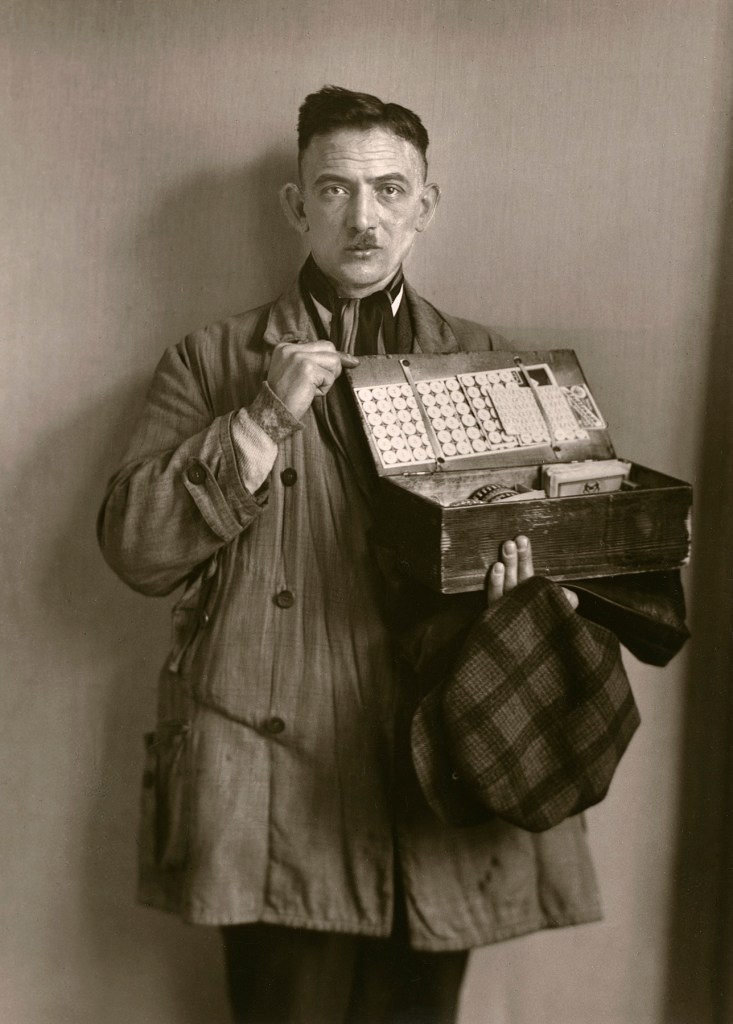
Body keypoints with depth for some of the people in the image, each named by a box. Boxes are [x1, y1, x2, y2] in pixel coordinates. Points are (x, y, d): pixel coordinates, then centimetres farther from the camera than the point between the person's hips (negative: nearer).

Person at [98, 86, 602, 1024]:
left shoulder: (482, 362, 13)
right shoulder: (211, 363, 7)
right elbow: (134, 549, -2)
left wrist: (520, 571, -9)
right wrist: (266, 419, -12)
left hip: (444, 780, 2)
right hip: (281, 784, -2)